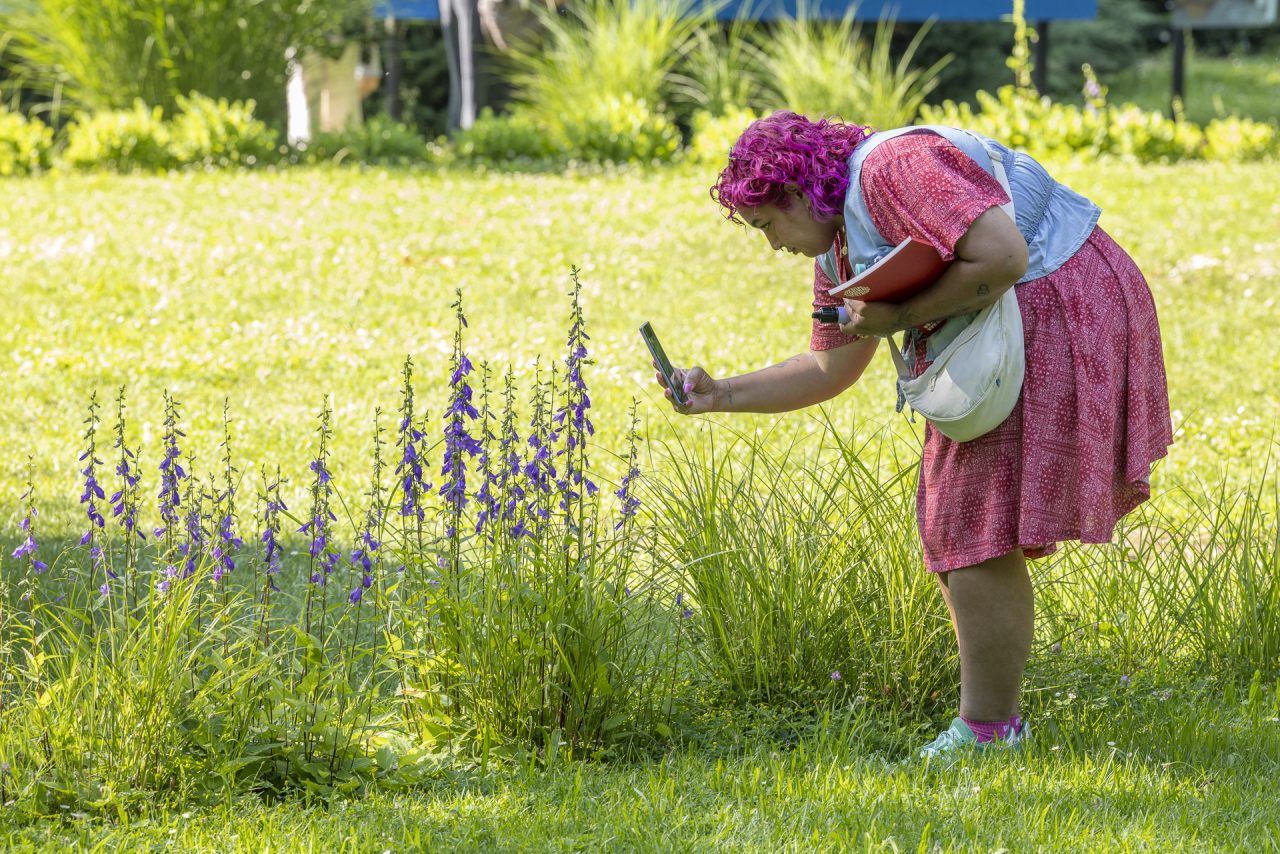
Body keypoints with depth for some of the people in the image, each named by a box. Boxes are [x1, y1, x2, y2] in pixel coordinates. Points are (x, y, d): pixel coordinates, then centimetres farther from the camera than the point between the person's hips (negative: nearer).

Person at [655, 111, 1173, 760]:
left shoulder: (895, 168, -18)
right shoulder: (840, 251, 14)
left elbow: (1004, 256, -27)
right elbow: (830, 369, 23)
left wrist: (904, 315, -17)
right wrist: (719, 396, 14)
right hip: (995, 353, 11)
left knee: (976, 537, -8)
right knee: (960, 535, 13)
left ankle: (986, 734, -1)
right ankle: (995, 718, 19)